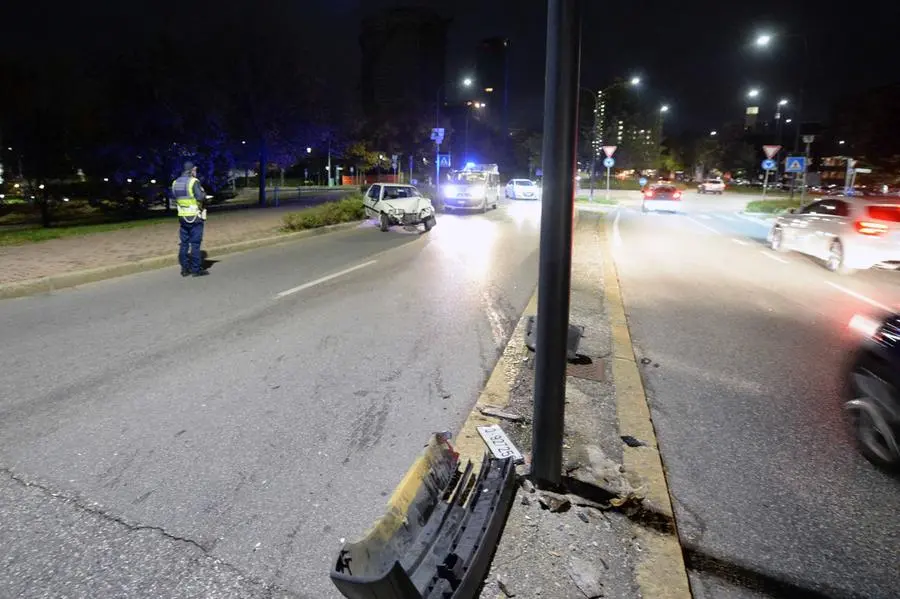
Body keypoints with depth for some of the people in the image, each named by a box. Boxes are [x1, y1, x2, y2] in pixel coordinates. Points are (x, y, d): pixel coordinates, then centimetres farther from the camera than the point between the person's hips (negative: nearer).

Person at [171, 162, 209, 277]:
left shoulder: (175, 183, 9)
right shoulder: (194, 182, -13)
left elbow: (176, 199, 13)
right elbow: (201, 197, -20)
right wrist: (204, 193, 0)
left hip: (182, 217, 6)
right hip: (195, 217, -6)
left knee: (184, 243, 10)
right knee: (195, 243, -3)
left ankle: (185, 268, 14)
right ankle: (196, 269, 0)